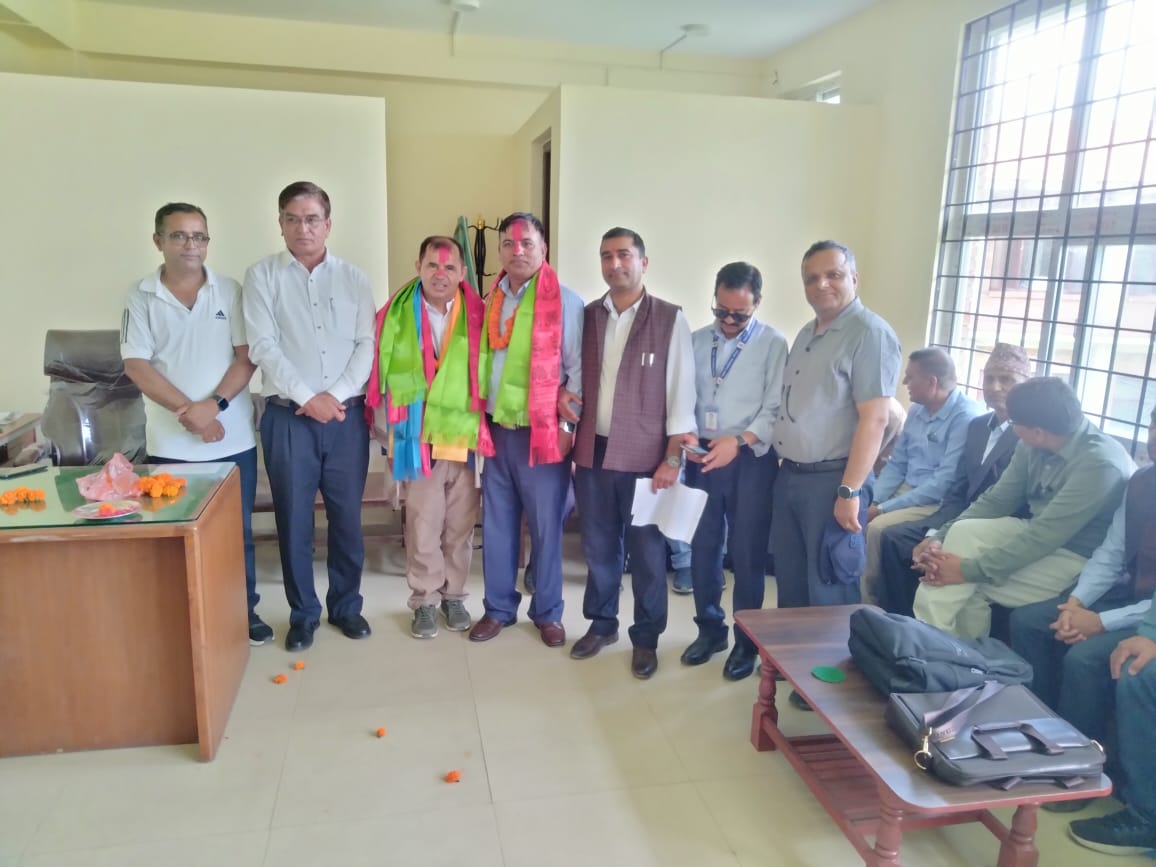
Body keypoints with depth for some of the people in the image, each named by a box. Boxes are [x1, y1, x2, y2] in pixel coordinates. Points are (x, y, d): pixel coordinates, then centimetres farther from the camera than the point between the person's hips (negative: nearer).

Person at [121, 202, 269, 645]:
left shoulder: (230, 291, 2)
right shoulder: (141, 297, 0)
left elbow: (246, 357, -3)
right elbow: (136, 365, -5)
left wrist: (214, 404, -16)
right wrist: (187, 411, -15)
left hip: (233, 438, 1)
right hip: (170, 442, 0)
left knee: (237, 530, 11)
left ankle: (245, 610, 25)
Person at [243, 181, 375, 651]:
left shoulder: (354, 278, 7)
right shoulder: (262, 276, 2)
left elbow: (367, 344, 1)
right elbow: (263, 347, -7)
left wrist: (336, 394, -12)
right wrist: (308, 397, -15)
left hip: (347, 414, 1)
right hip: (288, 416, -1)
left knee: (347, 516, 8)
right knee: (294, 520, 6)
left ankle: (346, 605, 26)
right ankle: (303, 613, 22)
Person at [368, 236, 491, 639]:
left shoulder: (477, 315, 0)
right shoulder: (397, 314, -2)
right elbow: (384, 371, 3)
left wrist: (484, 428, 1)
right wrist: (391, 430, 3)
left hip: (466, 436, 1)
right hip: (418, 437, -1)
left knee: (461, 525, 12)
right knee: (423, 525, 6)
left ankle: (454, 595, 30)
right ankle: (425, 600, 24)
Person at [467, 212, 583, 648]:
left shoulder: (564, 301, -6)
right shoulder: (490, 301, 10)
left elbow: (578, 368, -7)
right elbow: (480, 360, 15)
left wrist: (568, 425, -10)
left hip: (543, 432, -4)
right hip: (497, 429, 5)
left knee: (545, 526, 5)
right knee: (497, 523, 11)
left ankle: (548, 613, 21)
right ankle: (498, 607, 25)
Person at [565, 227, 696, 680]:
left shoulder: (670, 319, -4)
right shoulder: (586, 317, 7)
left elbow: (680, 391, -7)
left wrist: (672, 458, -11)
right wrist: (562, 396, -3)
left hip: (644, 456, -3)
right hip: (593, 452, 4)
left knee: (647, 552, 7)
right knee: (598, 547, 15)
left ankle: (646, 638, 23)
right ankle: (601, 624, 33)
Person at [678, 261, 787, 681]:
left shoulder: (773, 344, -3)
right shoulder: (697, 341, 9)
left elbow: (776, 409, -10)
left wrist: (740, 441, -22)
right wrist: (683, 433, -12)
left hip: (750, 459, -3)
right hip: (702, 455, 4)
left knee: (746, 553, 5)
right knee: (702, 548, 11)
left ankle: (746, 641, 22)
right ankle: (710, 628, 30)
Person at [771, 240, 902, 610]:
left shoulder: (870, 334, -13)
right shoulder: (806, 334, 14)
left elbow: (874, 419, -19)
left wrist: (850, 491, -22)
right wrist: (787, 468, 11)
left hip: (832, 479, -8)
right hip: (789, 474, 8)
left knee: (828, 587, 4)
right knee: (790, 579, 17)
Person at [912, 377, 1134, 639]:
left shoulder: (1100, 463, -26)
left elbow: (1043, 537, -29)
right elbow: (996, 500, 2)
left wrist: (970, 570, -28)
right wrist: (941, 537, -12)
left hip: (1073, 559, -7)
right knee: (963, 532, -17)